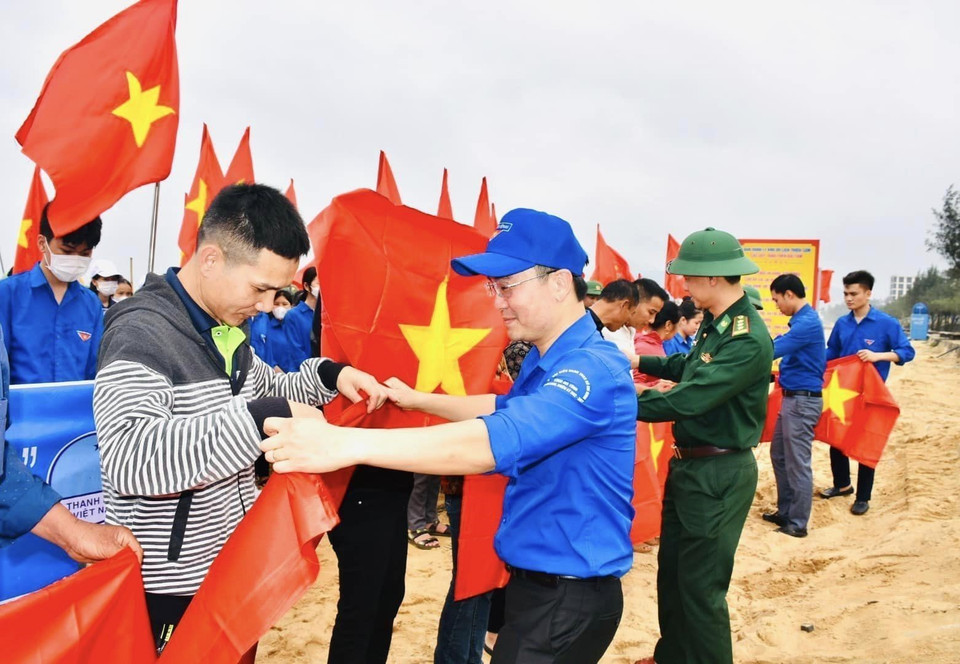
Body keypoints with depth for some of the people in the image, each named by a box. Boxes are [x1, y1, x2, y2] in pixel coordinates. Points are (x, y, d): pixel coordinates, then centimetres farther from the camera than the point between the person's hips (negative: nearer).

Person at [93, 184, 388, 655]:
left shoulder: (227, 328, 5)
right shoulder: (142, 333, -21)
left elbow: (265, 392, 20)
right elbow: (129, 459, -36)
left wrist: (327, 376, 1)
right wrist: (261, 419, -39)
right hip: (170, 589, -8)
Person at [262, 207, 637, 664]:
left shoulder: (594, 369, -26)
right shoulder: (542, 360, 8)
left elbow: (496, 441, -39)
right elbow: (505, 409, 25)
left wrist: (344, 444, -45)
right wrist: (417, 400, 17)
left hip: (571, 597, -9)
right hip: (534, 579, 9)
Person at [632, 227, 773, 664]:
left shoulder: (748, 340, -25)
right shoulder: (714, 322, 5)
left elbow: (688, 399, -30)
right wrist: (642, 362, 16)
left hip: (719, 475, -10)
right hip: (688, 464, 10)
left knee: (700, 585, 3)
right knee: (671, 571, 21)